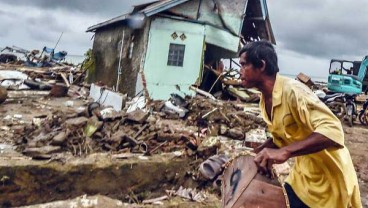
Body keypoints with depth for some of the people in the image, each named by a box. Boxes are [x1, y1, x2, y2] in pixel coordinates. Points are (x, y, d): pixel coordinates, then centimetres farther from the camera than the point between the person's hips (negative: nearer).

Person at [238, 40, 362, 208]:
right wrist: (254, 154, 1)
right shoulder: (265, 100, 0)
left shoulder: (293, 91, -26)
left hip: (329, 178, -7)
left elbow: (333, 131, -36)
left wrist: (285, 152, -44)